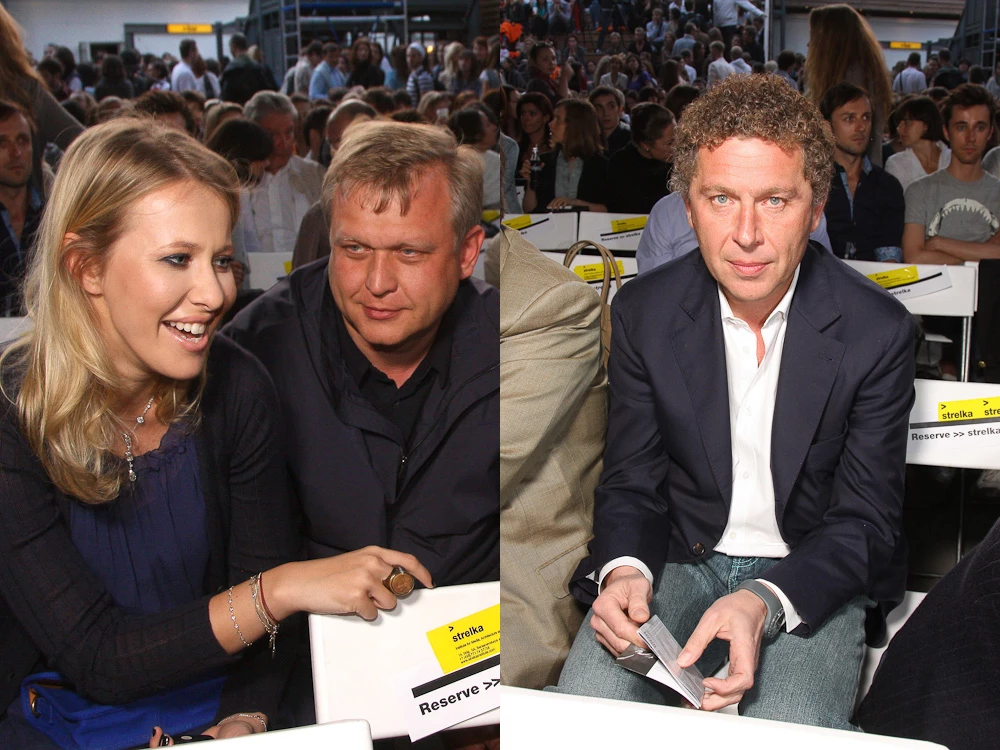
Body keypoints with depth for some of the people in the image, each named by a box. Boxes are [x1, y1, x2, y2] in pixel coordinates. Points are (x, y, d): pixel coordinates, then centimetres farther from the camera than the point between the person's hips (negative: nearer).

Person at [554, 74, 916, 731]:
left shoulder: (878, 330, -12)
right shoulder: (642, 311, -5)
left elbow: (866, 521, -8)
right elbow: (632, 480, 2)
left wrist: (764, 602, -26)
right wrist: (624, 569, -22)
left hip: (809, 576, -1)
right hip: (677, 559, 2)